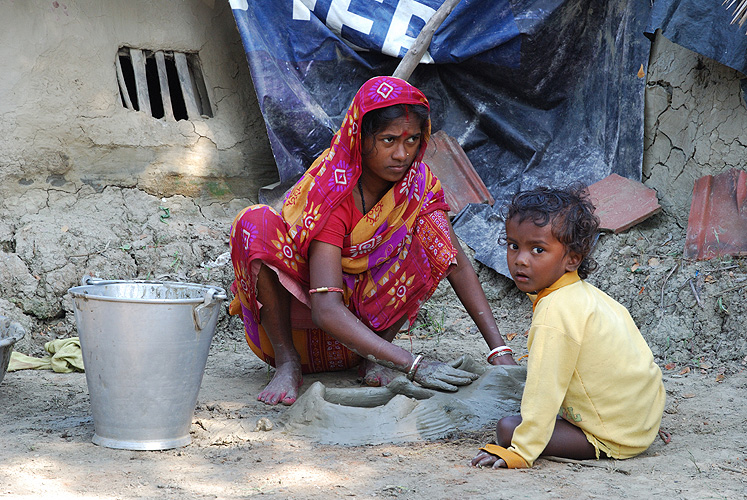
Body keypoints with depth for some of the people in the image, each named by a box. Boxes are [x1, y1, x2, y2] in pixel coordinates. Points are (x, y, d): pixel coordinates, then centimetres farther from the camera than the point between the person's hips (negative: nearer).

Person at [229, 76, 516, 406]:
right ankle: (286, 361, -20)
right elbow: (326, 309, -36)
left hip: (365, 309, 4)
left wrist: (499, 350, -26)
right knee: (255, 222, -32)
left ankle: (374, 360, -15)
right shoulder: (330, 191, -27)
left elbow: (457, 265, -13)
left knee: (430, 229, -18)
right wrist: (411, 364, -44)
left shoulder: (418, 183, -11)